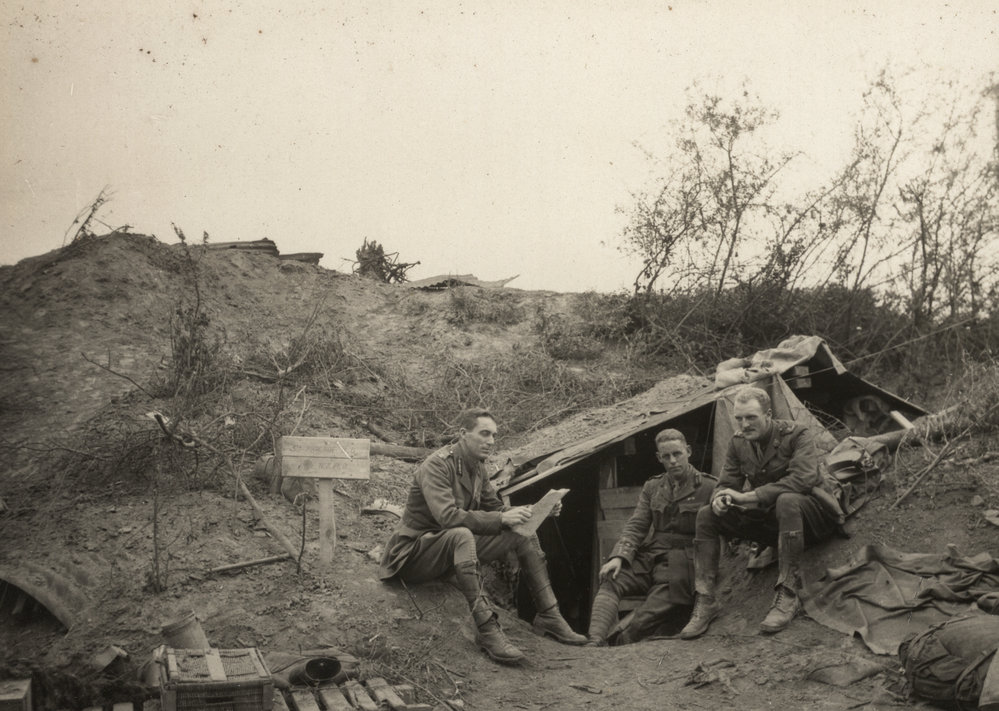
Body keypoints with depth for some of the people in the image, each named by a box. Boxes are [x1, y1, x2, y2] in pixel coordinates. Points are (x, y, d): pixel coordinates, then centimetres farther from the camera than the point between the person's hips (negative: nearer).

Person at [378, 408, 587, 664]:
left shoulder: (477, 467, 7)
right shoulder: (436, 466, -21)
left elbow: (495, 507, 13)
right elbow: (447, 516, -33)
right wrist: (501, 519, -34)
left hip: (455, 547, 9)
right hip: (415, 554, -9)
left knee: (524, 533, -3)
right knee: (461, 535, -41)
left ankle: (549, 615, 0)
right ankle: (486, 629, -42)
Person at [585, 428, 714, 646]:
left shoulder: (707, 487, 4)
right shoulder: (652, 487, 18)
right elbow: (636, 527, 12)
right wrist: (620, 556, -6)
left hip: (681, 562, -4)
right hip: (648, 556, 4)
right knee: (610, 581, -24)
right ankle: (595, 641, -38)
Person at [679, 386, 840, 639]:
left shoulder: (796, 435, -15)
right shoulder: (738, 443, 3)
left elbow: (803, 480, -30)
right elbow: (726, 483, 7)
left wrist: (747, 496, -31)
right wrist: (720, 498, -21)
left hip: (811, 515, -6)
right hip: (767, 518, 6)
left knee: (787, 501, -41)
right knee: (707, 516, -10)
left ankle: (788, 596, -34)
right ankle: (704, 601, -13)